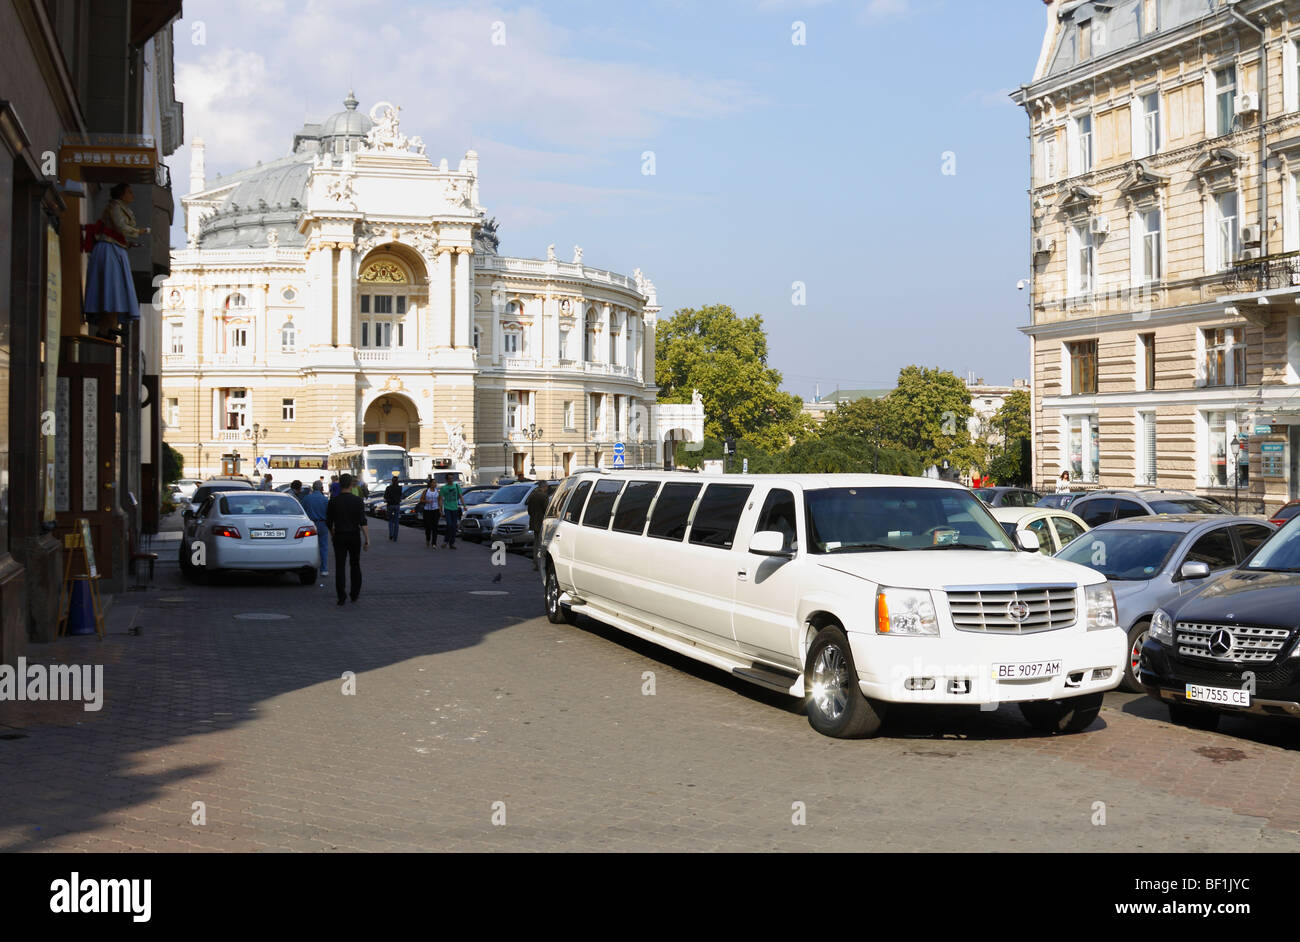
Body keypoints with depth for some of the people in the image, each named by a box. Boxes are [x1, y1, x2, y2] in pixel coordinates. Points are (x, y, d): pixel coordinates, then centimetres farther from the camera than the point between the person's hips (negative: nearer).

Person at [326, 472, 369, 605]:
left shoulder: (333, 501, -3)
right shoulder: (357, 501, -7)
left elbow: (328, 522, 4)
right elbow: (363, 522, -13)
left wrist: (332, 533, 23)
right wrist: (367, 539, -12)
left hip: (339, 537, 0)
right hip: (354, 536, 0)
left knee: (340, 566, 0)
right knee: (355, 565, 15)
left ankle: (341, 596, -10)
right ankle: (355, 594, 20)